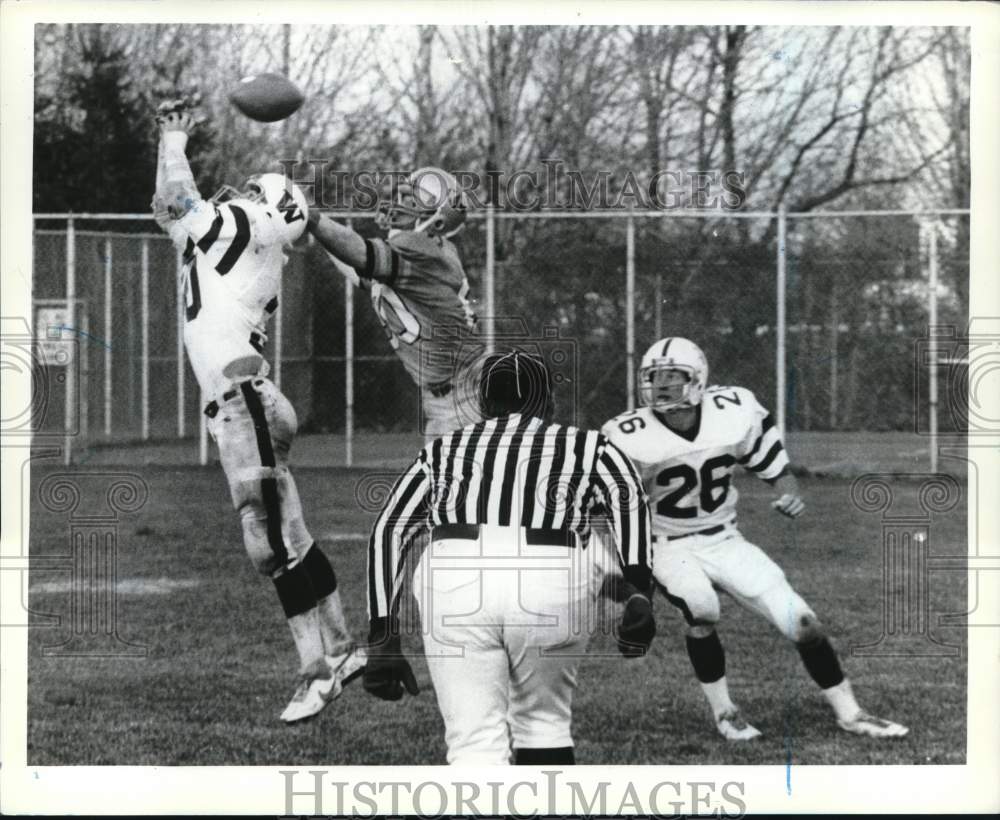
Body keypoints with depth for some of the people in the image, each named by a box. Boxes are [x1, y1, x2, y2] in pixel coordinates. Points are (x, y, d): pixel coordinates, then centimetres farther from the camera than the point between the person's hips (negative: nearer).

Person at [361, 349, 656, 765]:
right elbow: (627, 495, 3)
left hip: (453, 575, 0)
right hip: (553, 577, 0)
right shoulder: (585, 445, 24)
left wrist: (382, 638, 12)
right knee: (544, 722, 22)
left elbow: (389, 531, 16)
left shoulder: (443, 451, 28)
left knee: (475, 742, 1)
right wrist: (638, 590, -9)